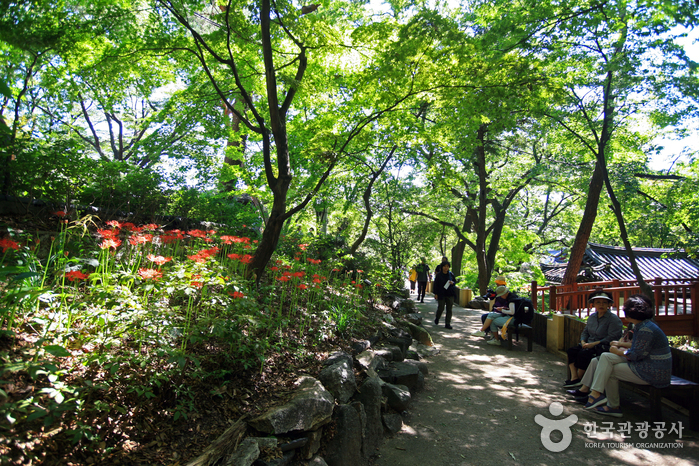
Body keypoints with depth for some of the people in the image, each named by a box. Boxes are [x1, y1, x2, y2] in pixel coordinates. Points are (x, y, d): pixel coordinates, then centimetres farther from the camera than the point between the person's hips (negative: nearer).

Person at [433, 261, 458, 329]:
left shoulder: (451, 274, 5)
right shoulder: (438, 275, -3)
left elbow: (455, 281, 17)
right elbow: (436, 285, -2)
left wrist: (452, 282, -8)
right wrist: (436, 294, -7)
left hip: (450, 294, 2)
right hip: (441, 294, -2)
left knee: (449, 309, 1)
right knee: (441, 308, -1)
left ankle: (447, 324, 8)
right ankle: (437, 318, 30)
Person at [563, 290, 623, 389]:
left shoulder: (614, 319, -9)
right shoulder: (592, 317, 14)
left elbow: (611, 338, -17)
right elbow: (585, 332, 20)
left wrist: (593, 344, -19)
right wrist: (583, 342, -2)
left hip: (604, 347, -8)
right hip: (589, 344, 8)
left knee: (583, 354, -28)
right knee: (571, 350, -13)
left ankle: (579, 379, -10)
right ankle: (574, 377, -16)